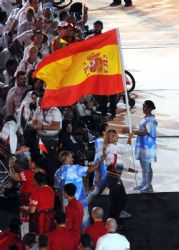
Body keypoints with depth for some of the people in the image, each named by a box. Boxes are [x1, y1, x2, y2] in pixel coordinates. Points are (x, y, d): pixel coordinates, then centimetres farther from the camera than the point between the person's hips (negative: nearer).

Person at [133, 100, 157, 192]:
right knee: (143, 166, 17)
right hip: (142, 145, 9)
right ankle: (143, 183, 27)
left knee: (147, 166, 0)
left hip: (148, 146, -9)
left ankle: (148, 186, 8)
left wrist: (132, 131, -22)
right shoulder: (145, 118, 10)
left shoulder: (151, 120, -20)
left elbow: (143, 133, -23)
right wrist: (134, 131, 9)